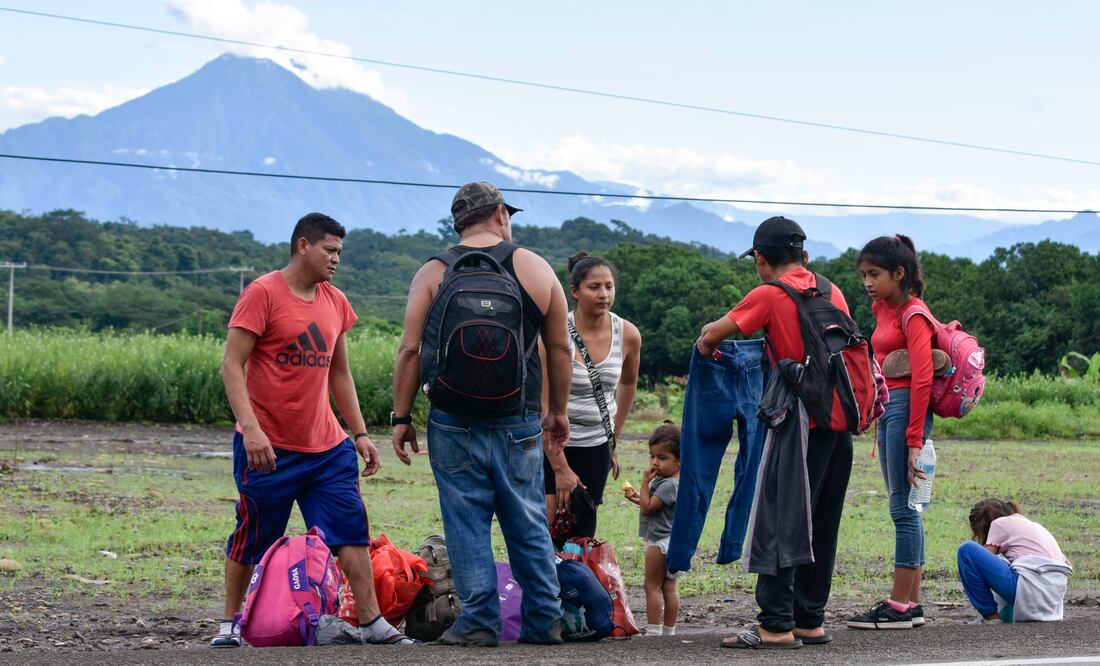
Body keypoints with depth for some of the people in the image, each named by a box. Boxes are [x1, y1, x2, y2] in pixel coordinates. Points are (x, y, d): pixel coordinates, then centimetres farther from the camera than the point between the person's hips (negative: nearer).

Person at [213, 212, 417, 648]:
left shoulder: (335, 302, 11)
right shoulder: (263, 293, -9)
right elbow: (232, 365, -13)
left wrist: (360, 433, 15)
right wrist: (251, 428, -24)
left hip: (326, 447, 6)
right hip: (268, 447, -6)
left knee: (352, 529, -3)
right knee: (251, 542, 5)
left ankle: (372, 623, -1)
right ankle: (231, 624, 20)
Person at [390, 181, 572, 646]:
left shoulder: (433, 275, -1)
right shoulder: (535, 268, 3)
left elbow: (410, 351, -4)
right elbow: (559, 347, 7)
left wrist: (401, 418, 2)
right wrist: (558, 411, 17)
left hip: (455, 424, -1)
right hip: (519, 425, 1)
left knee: (466, 524, 4)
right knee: (528, 525, 11)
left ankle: (479, 622, 3)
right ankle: (544, 621, 15)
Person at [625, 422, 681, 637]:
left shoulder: (669, 485, -20)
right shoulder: (666, 481, 11)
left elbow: (647, 508, -19)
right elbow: (652, 506, 21)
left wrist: (645, 482, -15)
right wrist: (637, 498, 10)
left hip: (660, 542, -10)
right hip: (670, 540, 10)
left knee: (652, 587, -4)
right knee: (669, 587, 12)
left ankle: (653, 631, -3)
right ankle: (669, 630, 16)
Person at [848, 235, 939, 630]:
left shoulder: (913, 314, -11)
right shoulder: (883, 310, 16)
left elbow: (922, 378, -17)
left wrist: (914, 440, -19)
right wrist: (881, 428, 15)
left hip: (907, 406, -9)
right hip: (887, 408, 9)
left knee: (903, 506, -8)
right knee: (902, 507, 9)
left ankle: (902, 606, -6)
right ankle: (910, 602, 12)